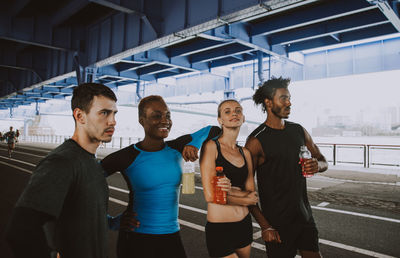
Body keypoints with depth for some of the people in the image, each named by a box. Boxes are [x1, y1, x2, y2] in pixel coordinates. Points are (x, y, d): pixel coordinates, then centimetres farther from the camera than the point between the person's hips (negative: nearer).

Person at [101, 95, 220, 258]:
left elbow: (214, 130, 8)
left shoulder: (177, 148, -2)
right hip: (136, 239, -4)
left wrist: (194, 144, -12)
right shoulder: (127, 157, -14)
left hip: (172, 238, 4)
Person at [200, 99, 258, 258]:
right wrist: (246, 200, -5)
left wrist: (231, 190, -20)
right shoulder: (211, 146, -10)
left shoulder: (245, 153, 7)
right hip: (219, 229, -5)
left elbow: (251, 193, 1)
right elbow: (210, 195, -16)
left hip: (245, 226, 6)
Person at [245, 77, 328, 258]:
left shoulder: (299, 131, 5)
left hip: (304, 216, 6)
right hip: (277, 222, -6)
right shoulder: (257, 141, -15)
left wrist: (317, 165, -11)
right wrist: (265, 226, -15)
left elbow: (323, 162, 14)